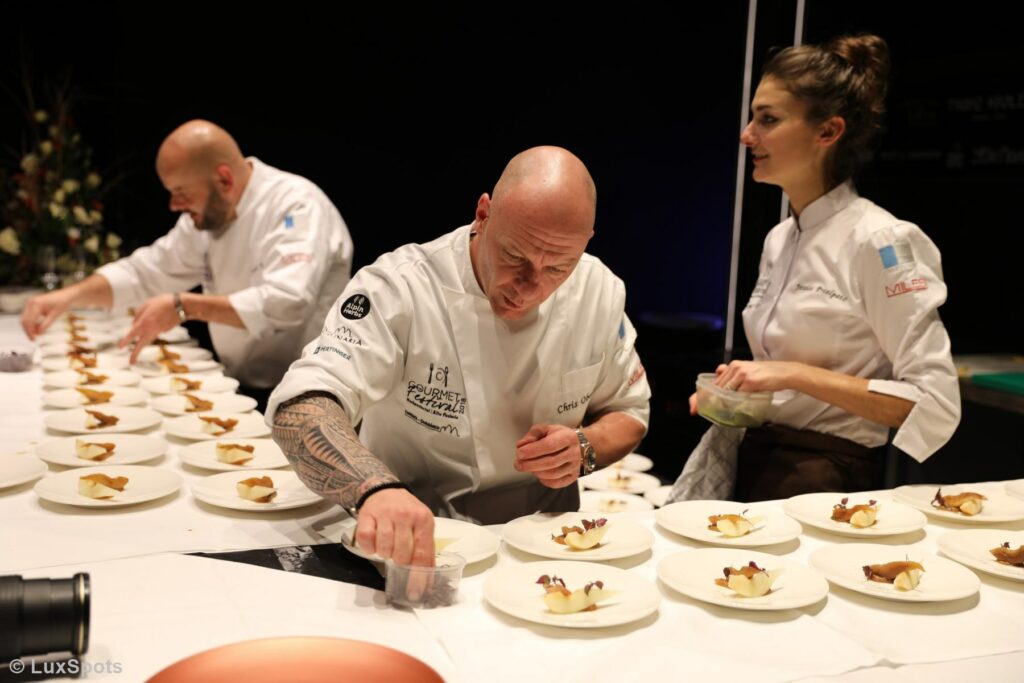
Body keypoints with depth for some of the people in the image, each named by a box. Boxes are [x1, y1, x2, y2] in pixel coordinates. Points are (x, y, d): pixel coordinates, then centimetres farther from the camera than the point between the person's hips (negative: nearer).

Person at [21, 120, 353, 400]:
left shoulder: (298, 206, -17)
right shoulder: (208, 214, 9)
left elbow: (286, 302, -29)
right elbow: (146, 270, 16)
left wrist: (185, 306, -24)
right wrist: (70, 295, 2)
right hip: (245, 391, 8)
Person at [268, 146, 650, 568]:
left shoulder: (601, 291, -4)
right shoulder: (400, 286, -18)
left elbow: (629, 411, 9)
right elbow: (302, 409, -29)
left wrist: (584, 450, -12)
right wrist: (377, 488, -47)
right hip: (410, 546, -2)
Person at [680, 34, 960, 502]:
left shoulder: (880, 242, -13)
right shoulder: (779, 239, 9)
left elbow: (935, 403, -16)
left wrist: (796, 374, -20)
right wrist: (739, 386, 2)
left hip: (826, 478, -6)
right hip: (755, 461, 6)